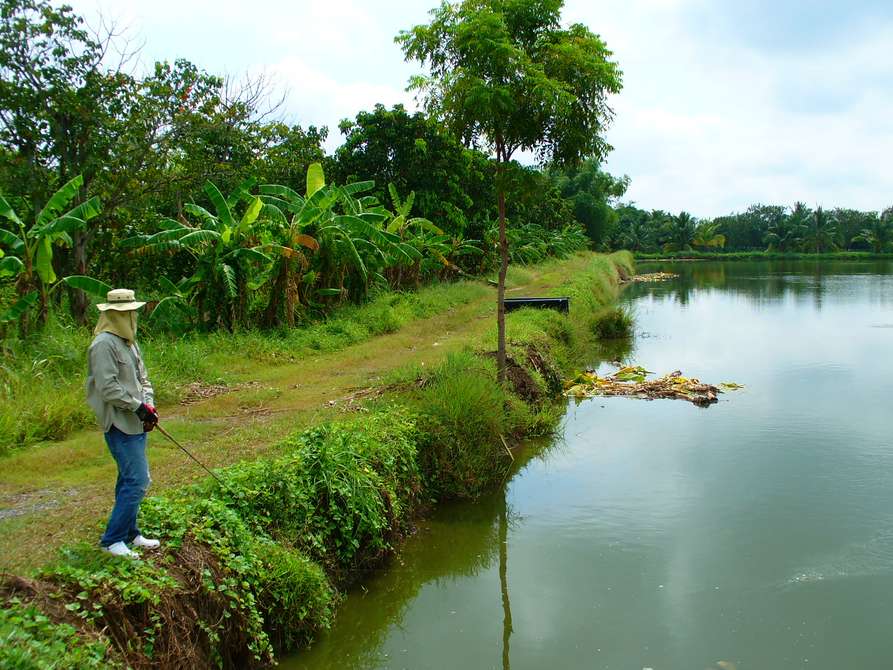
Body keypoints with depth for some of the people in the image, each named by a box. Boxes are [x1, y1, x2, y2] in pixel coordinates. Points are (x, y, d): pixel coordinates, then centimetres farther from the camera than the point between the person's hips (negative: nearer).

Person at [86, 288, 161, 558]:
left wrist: (149, 404, 1)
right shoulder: (104, 344, -14)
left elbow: (142, 378, 18)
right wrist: (139, 407, -16)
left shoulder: (129, 342, 15)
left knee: (130, 481, 15)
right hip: (120, 425, -9)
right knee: (137, 481, -9)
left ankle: (129, 533, 26)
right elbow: (108, 388, -20)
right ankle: (112, 540, 1)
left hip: (136, 423, 9)